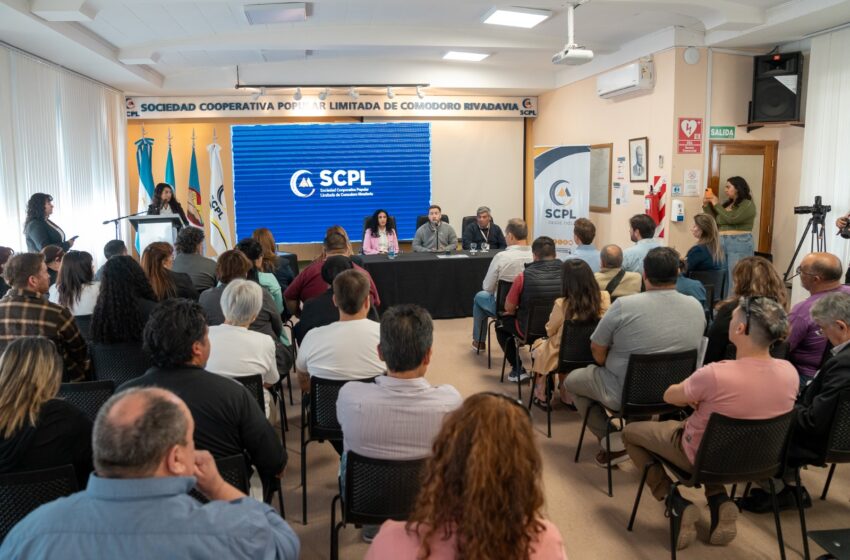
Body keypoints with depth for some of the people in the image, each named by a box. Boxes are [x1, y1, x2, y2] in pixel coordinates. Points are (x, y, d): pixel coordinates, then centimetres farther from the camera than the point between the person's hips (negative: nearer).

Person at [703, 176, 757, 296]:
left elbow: (731, 219, -17)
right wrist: (707, 206, 8)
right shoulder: (727, 203, 16)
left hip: (739, 245, -7)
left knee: (736, 279, -7)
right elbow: (715, 222, 18)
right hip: (722, 244, 7)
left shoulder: (748, 204, -4)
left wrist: (717, 205, -8)